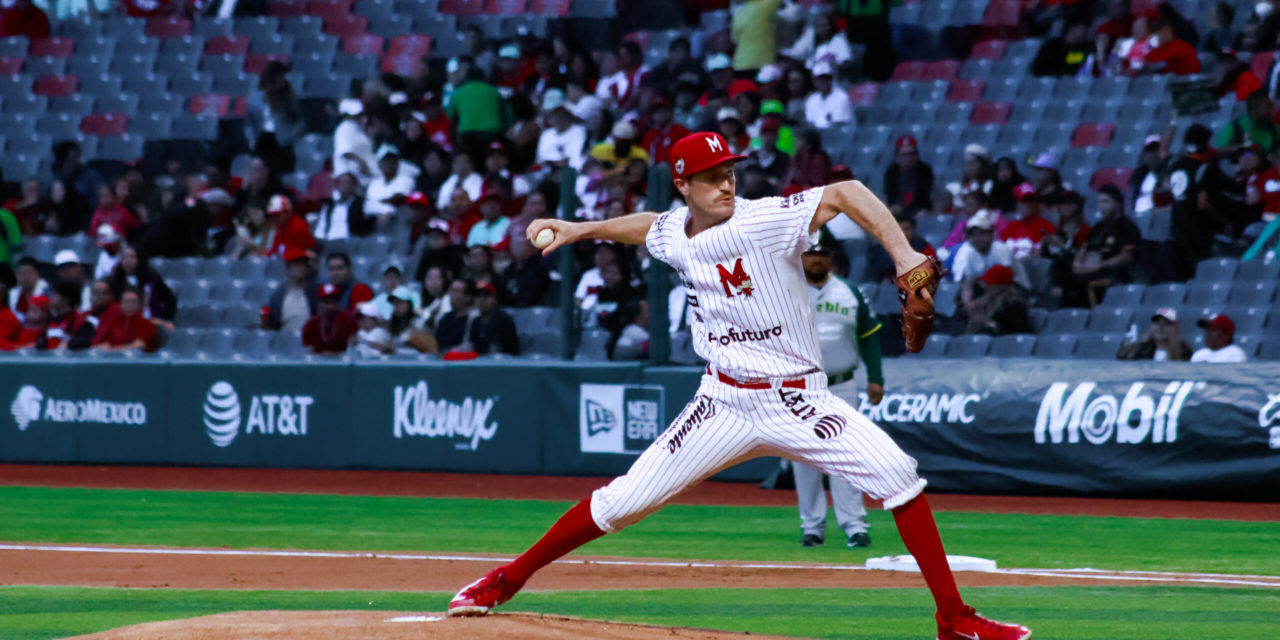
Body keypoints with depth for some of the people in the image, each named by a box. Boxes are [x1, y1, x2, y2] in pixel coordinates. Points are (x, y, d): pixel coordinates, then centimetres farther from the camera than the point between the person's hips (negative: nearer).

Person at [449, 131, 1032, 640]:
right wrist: (582, 230, 21)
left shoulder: (764, 220, -14)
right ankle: (508, 579, 17)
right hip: (724, 405, 3)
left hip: (800, 403, -3)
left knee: (896, 473, -21)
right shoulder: (674, 236, 3)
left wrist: (903, 254, -32)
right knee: (624, 501, -1)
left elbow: (846, 193, -22)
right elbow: (649, 226, 29)